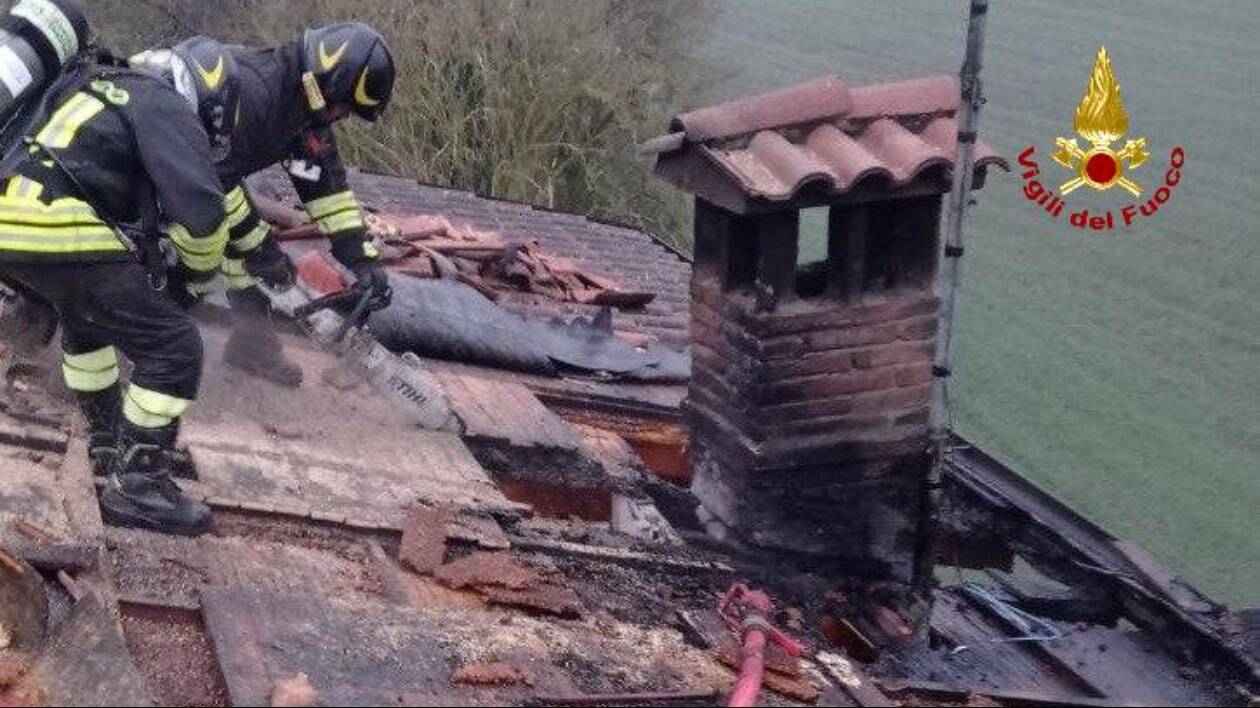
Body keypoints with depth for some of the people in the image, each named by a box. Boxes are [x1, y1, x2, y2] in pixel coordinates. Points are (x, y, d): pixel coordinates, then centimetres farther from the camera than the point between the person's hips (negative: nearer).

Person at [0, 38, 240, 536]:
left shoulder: (109, 89, 28)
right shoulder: (168, 109, 0)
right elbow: (200, 208, -13)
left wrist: (150, 263, 34)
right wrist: (197, 275, 5)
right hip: (64, 237, -9)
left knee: (86, 319, 35)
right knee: (174, 350, -2)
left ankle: (107, 437, 45)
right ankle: (135, 484, 3)